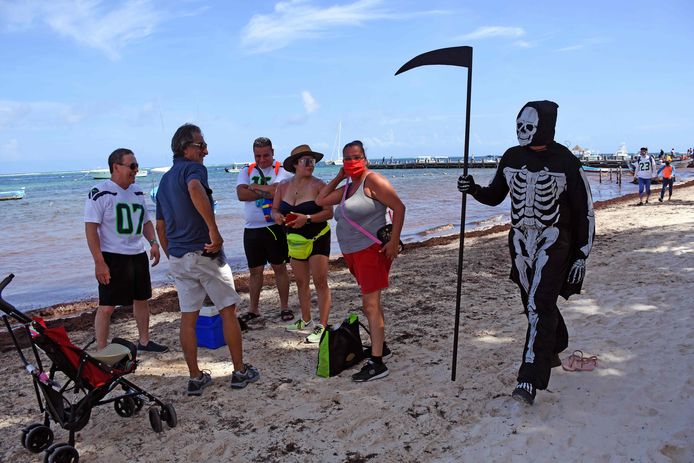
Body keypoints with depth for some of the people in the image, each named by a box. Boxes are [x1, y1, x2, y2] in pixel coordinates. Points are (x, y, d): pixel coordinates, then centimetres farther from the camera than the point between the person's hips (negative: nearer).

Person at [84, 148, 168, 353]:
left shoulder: (137, 191, 12)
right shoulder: (100, 193, -11)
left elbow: (145, 221, 21)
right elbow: (91, 228, -15)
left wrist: (153, 242, 3)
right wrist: (99, 262, -20)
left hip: (138, 256, 7)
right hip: (112, 258, -7)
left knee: (142, 299, 15)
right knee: (106, 306, -3)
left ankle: (144, 341, 31)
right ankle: (101, 352, 8)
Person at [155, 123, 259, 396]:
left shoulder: (164, 180, 17)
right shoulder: (193, 168, -9)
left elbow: (160, 225, 20)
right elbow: (195, 189, -34)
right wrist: (214, 230, -32)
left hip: (177, 258, 7)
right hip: (204, 254, -7)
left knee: (188, 318, 11)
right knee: (228, 311, 6)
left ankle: (195, 379, 17)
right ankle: (240, 371, 15)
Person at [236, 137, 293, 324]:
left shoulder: (281, 170, -2)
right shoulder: (246, 171, 9)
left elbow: (277, 191, -21)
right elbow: (241, 194, -7)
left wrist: (254, 187, -9)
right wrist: (267, 192, -14)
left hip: (275, 226, -3)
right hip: (252, 229, 3)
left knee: (280, 267, 6)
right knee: (255, 270, 11)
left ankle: (284, 307, 18)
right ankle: (253, 309, 23)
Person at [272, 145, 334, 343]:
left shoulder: (318, 185, -10)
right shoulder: (283, 186, 4)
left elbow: (329, 212, -15)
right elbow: (275, 209, 12)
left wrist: (307, 218, -28)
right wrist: (277, 216, -12)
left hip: (317, 238, -6)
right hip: (295, 240, 6)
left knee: (320, 282, -7)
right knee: (301, 282, 15)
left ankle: (322, 326, -2)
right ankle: (306, 321, 29)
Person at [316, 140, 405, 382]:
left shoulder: (373, 181, -10)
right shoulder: (347, 188, 15)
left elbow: (399, 207, -15)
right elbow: (320, 201, 17)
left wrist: (394, 240, -20)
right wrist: (338, 177, 13)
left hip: (371, 251, -9)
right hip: (354, 254, 9)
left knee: (370, 305, -10)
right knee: (370, 303, 18)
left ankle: (377, 364, -7)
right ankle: (380, 346, 34)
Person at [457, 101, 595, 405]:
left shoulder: (565, 162, -10)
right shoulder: (511, 157, 3)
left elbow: (584, 211, -5)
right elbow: (494, 196, 14)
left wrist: (581, 256, -6)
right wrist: (473, 189, -8)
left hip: (553, 241, -5)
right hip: (521, 240, 5)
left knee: (539, 305, -15)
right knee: (534, 302, 15)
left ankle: (530, 381, -14)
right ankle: (553, 350, 41)